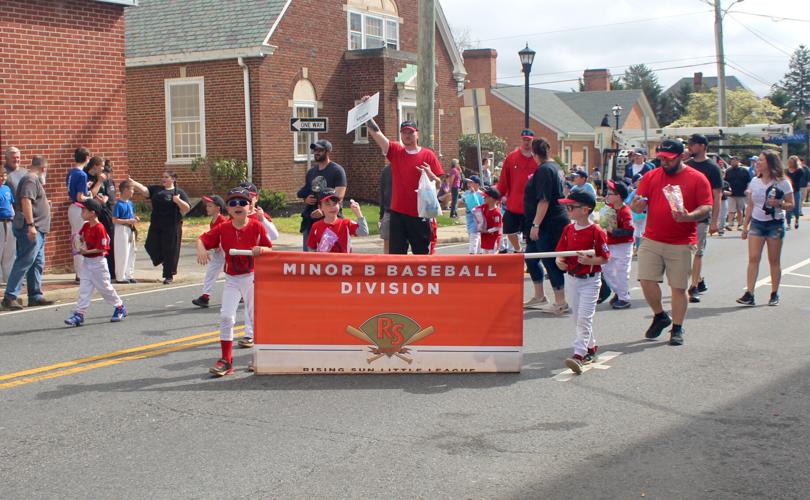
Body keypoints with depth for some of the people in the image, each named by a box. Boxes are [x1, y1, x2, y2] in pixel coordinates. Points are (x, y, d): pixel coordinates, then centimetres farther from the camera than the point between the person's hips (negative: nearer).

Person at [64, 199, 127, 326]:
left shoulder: (99, 228, -19)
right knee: (84, 288, 2)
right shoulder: (86, 226, 5)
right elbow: (82, 237, 25)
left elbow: (102, 249, -21)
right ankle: (79, 314, -1)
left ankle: (120, 307, 23)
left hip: (98, 262, -7)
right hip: (86, 262, 7)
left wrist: (86, 251, -24)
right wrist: (81, 244, 3)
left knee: (105, 287, 5)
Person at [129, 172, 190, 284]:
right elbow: (144, 190, -4)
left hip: (172, 227, -4)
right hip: (155, 225, 4)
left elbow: (187, 208, -5)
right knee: (151, 247, 0)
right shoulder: (156, 189, 10)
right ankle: (161, 259, 32)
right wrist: (133, 183, -19)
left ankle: (169, 276, 14)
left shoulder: (179, 192, 0)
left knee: (170, 250, 1)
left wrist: (178, 200, -20)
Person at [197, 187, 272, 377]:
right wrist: (201, 249, -23)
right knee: (226, 316, -4)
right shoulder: (222, 228, -4)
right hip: (231, 279, 2)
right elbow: (201, 239, -1)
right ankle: (226, 360, 4)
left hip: (252, 277, -1)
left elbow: (269, 249, -2)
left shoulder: (256, 226, -7)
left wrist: (261, 249, -24)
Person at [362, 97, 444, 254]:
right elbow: (375, 132, -2)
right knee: (396, 254, 4)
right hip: (398, 213, 2)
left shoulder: (428, 155, 0)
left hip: (420, 214, -2)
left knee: (422, 253, 7)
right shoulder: (395, 151, 6)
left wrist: (430, 175, -19)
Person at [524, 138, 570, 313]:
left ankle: (560, 303, 4)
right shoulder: (554, 166, 15)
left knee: (550, 262, -4)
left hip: (549, 225, -10)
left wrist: (536, 225, -23)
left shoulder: (544, 170, -16)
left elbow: (544, 200, -23)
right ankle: (539, 297, 26)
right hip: (549, 224, 10)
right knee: (531, 258, 16)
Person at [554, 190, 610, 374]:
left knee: (584, 318, -12)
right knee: (578, 317, 15)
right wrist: (559, 261, -11)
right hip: (571, 278, 7)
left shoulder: (596, 232, -14)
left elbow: (605, 257, -11)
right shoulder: (568, 229, 5)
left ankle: (578, 355, -18)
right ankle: (591, 347, 32)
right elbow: (560, 251, 10)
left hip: (590, 280, -7)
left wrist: (589, 260, -27)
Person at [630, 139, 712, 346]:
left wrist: (689, 216, -24)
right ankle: (660, 316, 21)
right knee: (647, 280, -4)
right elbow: (637, 206, 7)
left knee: (678, 288, 1)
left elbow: (706, 208, -4)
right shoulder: (651, 176, 9)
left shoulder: (697, 179, 1)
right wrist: (637, 204, -18)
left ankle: (677, 329, 15)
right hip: (651, 241, 3)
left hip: (681, 244, -3)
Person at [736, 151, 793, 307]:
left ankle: (774, 295, 15)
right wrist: (745, 226, 9)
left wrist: (778, 203, -22)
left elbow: (791, 205, -2)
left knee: (774, 261, 5)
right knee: (753, 258, -7)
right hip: (756, 223, 3)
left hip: (775, 224, -3)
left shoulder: (782, 183, -4)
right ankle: (749, 294, -11)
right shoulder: (754, 182, 7)